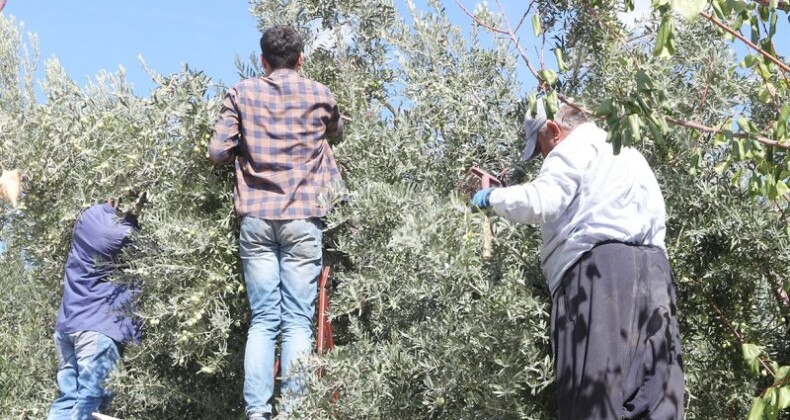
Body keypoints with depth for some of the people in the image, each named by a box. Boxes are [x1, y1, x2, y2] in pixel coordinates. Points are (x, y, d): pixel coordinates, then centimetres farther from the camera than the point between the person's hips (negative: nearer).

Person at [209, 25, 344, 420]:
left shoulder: (241, 93, 7)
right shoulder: (320, 95, 8)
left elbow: (218, 151, 2)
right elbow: (336, 134, 28)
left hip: (256, 217, 1)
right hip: (302, 217, -1)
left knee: (262, 320, 4)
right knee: (298, 321, 0)